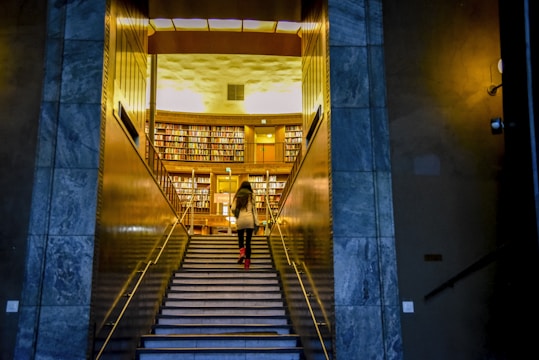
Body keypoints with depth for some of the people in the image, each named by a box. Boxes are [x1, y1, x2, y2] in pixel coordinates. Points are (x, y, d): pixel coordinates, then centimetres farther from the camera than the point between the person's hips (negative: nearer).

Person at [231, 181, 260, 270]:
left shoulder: (237, 196, 9)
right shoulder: (251, 195, 6)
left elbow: (233, 209, 2)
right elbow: (254, 209, 2)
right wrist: (257, 222, 4)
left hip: (240, 219, 1)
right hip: (250, 219, -1)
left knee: (240, 238, 16)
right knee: (248, 241, 5)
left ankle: (242, 253, -13)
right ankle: (247, 262, 3)